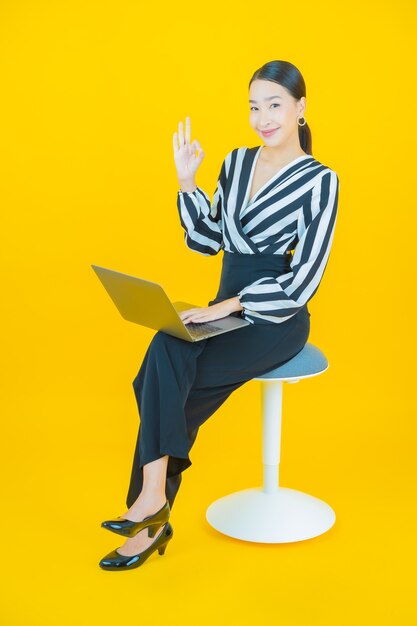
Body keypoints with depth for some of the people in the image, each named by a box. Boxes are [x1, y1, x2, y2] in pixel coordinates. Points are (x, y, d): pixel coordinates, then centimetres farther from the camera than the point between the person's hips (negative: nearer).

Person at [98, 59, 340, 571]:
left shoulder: (319, 180, -10)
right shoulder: (236, 163, 10)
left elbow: (304, 280, -15)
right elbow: (208, 240, 15)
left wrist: (225, 307, -22)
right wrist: (187, 183, 3)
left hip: (276, 320, -5)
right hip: (227, 311, 6)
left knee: (165, 361, -28)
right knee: (170, 382, -21)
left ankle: (151, 499, -17)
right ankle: (153, 517, -9)